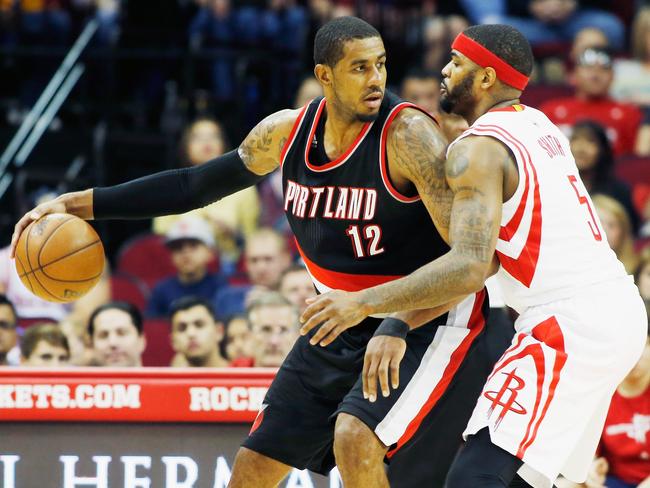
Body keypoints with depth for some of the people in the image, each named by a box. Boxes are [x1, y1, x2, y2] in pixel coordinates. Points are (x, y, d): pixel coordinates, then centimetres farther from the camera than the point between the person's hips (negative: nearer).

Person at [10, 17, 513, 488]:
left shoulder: (407, 133, -23)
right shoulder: (287, 132, -4)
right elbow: (194, 185, 10)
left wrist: (398, 328, -41)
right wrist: (80, 203, 6)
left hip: (431, 317, -7)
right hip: (347, 322, 7)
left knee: (355, 441, -30)